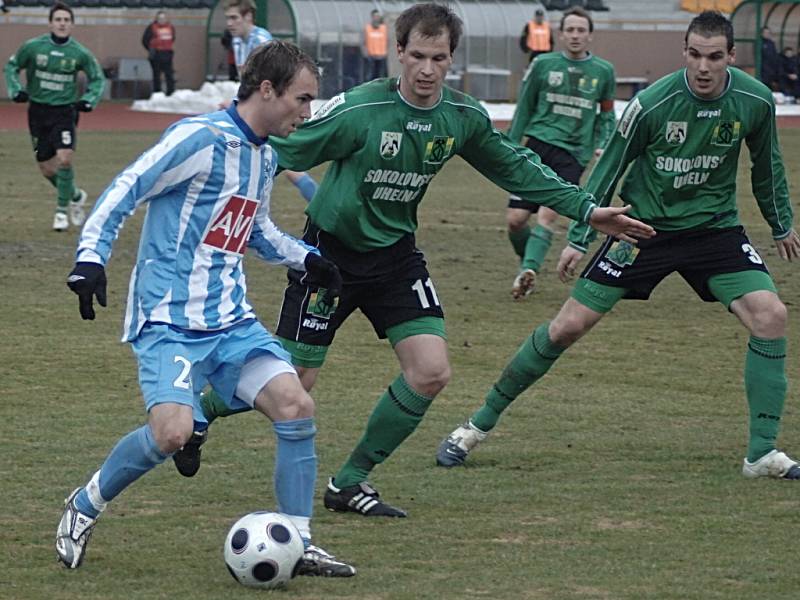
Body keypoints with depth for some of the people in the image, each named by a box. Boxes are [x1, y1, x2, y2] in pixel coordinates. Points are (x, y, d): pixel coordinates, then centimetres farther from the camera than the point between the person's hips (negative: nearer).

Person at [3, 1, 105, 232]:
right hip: (38, 111, 1)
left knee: (64, 159, -19)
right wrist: (16, 90, -5)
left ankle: (62, 210, -3)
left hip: (65, 111, -1)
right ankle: (75, 196, 31)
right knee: (47, 168, 3)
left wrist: (89, 100, -4)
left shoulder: (79, 53, -5)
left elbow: (98, 78, 11)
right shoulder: (33, 47, -6)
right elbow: (11, 67, 10)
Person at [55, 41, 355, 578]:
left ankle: (299, 545, 1)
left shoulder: (266, 155, 14)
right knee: (173, 430, -24)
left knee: (296, 406, -9)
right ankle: (84, 508, 3)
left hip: (230, 321, 8)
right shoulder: (201, 138, -13)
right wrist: (90, 257, -23)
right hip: (169, 318, -8)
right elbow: (124, 192, -13)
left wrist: (306, 258, 21)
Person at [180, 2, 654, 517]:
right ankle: (198, 412, 27)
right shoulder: (358, 111, -23)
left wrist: (587, 209, 9)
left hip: (395, 254, 5)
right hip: (330, 251, -5)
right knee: (291, 383, -4)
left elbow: (515, 167, 10)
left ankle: (351, 482, 6)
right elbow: (284, 154, -16)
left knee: (432, 372, -9)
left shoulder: (464, 117, -7)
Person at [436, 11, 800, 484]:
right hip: (643, 227, -3)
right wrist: (579, 239, -4)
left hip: (715, 227, 3)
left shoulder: (756, 101, -11)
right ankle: (479, 425, 10)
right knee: (568, 326, -5)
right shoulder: (652, 104, -20)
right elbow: (610, 169, -7)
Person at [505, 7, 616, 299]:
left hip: (573, 153, -1)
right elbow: (524, 110, 13)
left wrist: (602, 146, 3)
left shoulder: (603, 72, 7)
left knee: (548, 214, -21)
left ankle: (528, 270, -25)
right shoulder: (543, 65, 5)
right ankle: (527, 264, 20)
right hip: (538, 146, 1)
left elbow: (607, 116, 18)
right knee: (515, 219, -4)